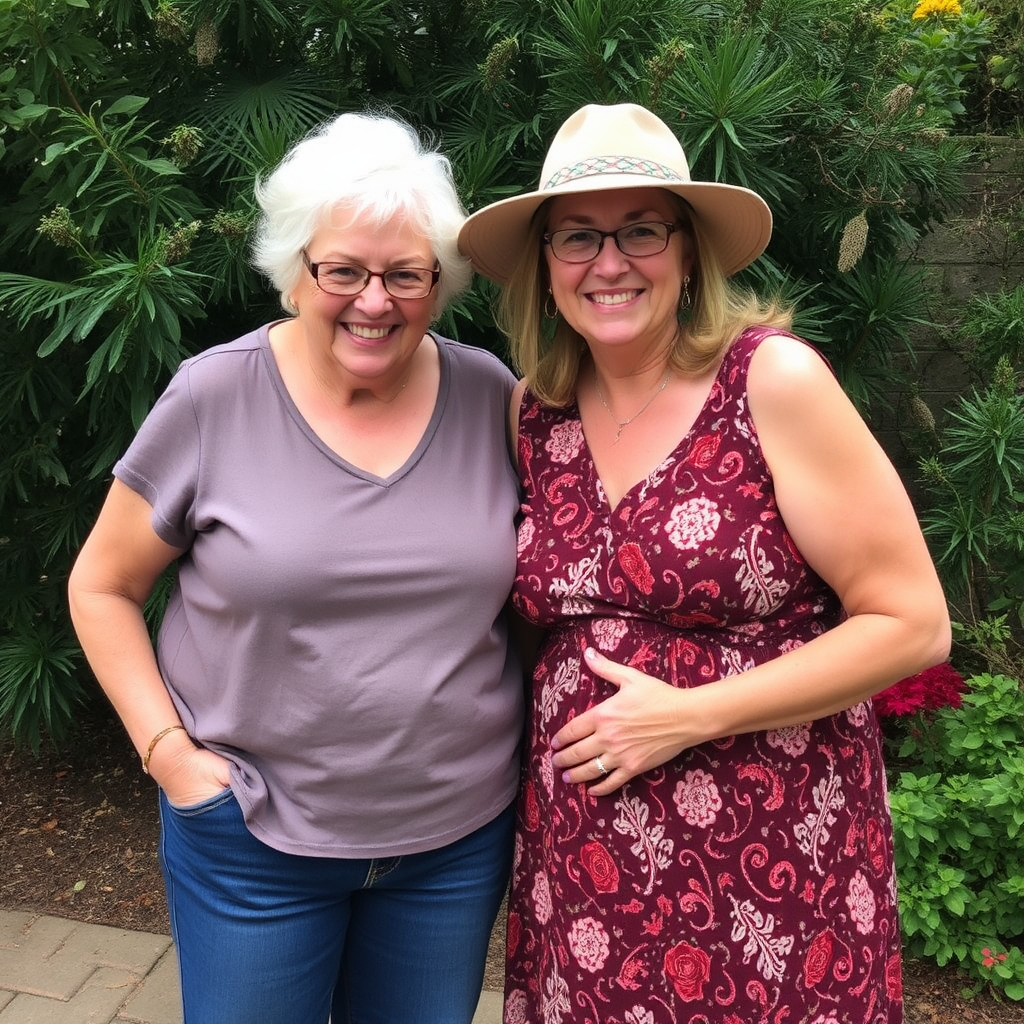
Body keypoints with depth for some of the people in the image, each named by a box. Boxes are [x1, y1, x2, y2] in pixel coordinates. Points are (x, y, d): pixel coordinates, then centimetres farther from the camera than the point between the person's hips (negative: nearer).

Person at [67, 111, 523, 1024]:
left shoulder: (495, 399, -6)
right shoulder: (213, 399, -11)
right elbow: (102, 588, -2)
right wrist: (167, 750, -10)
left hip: (462, 834, 2)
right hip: (255, 841, -2)